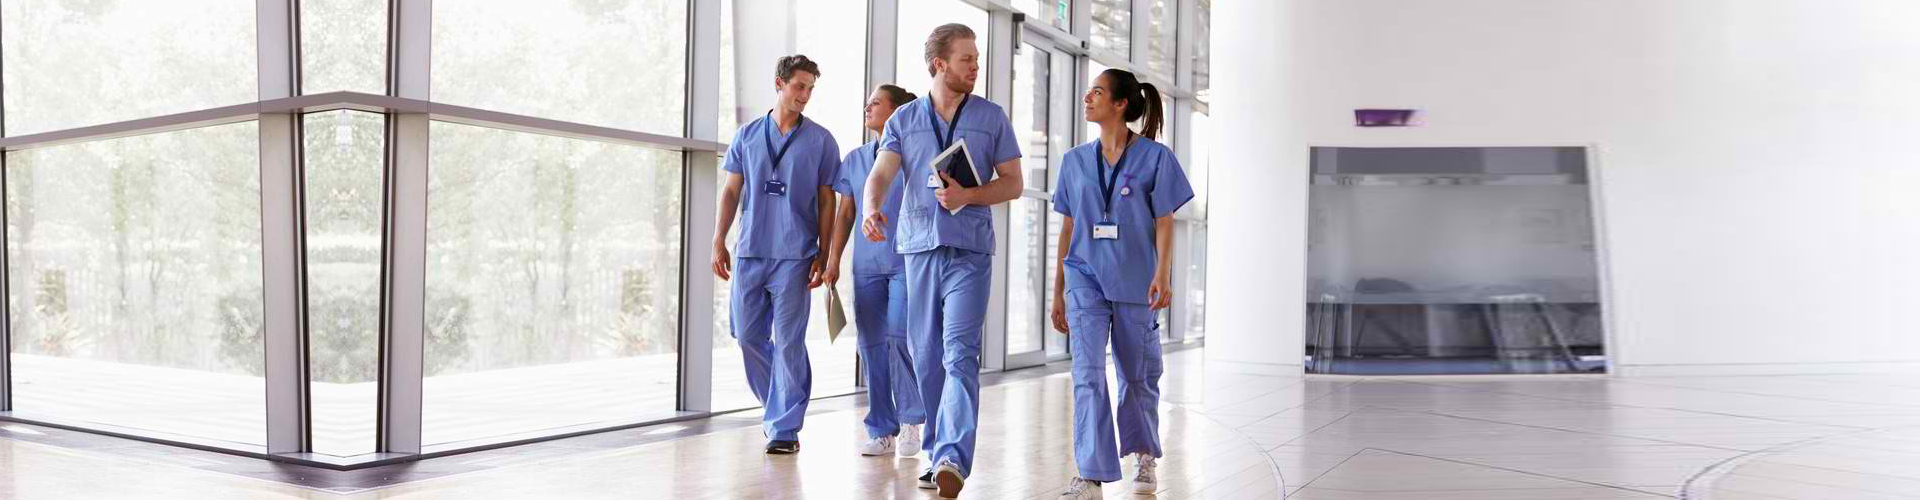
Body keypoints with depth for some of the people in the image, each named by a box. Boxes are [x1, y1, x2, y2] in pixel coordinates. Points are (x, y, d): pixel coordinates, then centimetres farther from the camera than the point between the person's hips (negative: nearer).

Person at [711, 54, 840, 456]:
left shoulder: (820, 140, 4)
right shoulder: (747, 135, 11)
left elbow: (826, 201, 4)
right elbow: (731, 191, 12)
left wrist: (823, 254, -2)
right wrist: (719, 241, 4)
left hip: (794, 254, -3)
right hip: (750, 252, 3)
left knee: (788, 341, -5)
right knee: (748, 336, 7)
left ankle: (784, 427, 2)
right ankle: (779, 407, 27)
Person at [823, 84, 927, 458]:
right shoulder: (856, 159, 15)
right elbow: (845, 213, 17)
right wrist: (833, 259, 11)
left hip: (907, 261, -5)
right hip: (866, 264, 5)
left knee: (900, 335, -16)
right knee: (871, 344, 3)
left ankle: (911, 420, 3)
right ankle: (882, 431, 11)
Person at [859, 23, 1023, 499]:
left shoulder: (992, 117, 7)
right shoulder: (904, 119, 9)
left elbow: (1013, 183, 7)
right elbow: (880, 175, -3)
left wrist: (967, 196, -11)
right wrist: (872, 209, -26)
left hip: (970, 251, -2)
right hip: (919, 246, 2)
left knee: (960, 355, -15)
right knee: (925, 356, 8)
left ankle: (953, 459, -22)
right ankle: (937, 452, 21)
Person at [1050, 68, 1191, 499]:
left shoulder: (1155, 157, -1)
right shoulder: (1075, 161, 9)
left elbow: (1164, 222, -4)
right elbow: (1067, 228, 12)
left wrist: (1163, 274, -17)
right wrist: (1057, 292, 12)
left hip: (1135, 283, -2)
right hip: (1085, 280, 2)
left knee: (1138, 377, 10)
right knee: (1087, 374, -12)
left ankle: (1144, 456, 35)